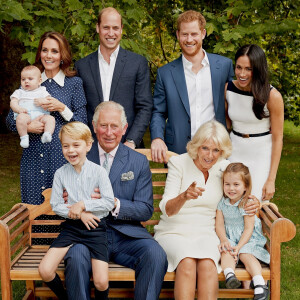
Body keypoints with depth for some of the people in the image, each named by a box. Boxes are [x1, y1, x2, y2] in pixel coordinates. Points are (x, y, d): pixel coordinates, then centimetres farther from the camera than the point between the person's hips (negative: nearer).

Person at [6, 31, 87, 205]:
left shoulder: (74, 83, 2)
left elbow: (82, 124, -1)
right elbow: (10, 120, 10)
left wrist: (62, 108, -14)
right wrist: (27, 126, -9)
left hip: (63, 156, -2)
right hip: (34, 158, 3)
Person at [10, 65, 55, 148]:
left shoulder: (42, 91, 24)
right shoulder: (19, 92, 25)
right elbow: (13, 102, 10)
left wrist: (44, 101, -9)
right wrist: (19, 109, -13)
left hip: (41, 115, 1)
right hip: (26, 115, -1)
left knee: (50, 118, -28)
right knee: (21, 117, -36)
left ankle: (47, 135, -42)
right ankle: (24, 137, -31)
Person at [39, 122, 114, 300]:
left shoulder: (99, 171, -4)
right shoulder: (60, 173, 2)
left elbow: (109, 202, -7)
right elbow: (56, 205, 3)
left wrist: (83, 205, -14)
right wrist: (78, 214, -10)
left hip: (96, 227, -2)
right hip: (71, 227, 3)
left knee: (101, 282, -17)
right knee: (45, 271, -15)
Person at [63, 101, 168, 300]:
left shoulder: (139, 162, 8)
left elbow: (146, 210, 2)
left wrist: (114, 203, -15)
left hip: (126, 234, 1)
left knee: (156, 255, -27)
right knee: (76, 257, -32)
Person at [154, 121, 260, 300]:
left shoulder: (225, 168, 4)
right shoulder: (179, 163, -5)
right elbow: (167, 209, -12)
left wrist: (254, 202, -3)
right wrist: (184, 196, -35)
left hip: (206, 234, 2)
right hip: (173, 232, -2)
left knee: (207, 264, -32)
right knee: (187, 263, -34)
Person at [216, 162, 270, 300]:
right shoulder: (222, 203, 2)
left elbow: (248, 229, -12)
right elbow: (219, 225, 1)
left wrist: (238, 247, -23)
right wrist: (223, 239, -19)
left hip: (247, 239, -3)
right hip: (229, 238, 3)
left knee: (246, 255, -28)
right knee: (226, 251, -28)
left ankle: (260, 284, -40)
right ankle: (229, 275, -50)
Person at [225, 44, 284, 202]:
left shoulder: (272, 96, -16)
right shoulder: (228, 89, -5)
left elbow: (277, 139, -11)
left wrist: (271, 180, -12)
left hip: (262, 156, -3)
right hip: (235, 152, 3)